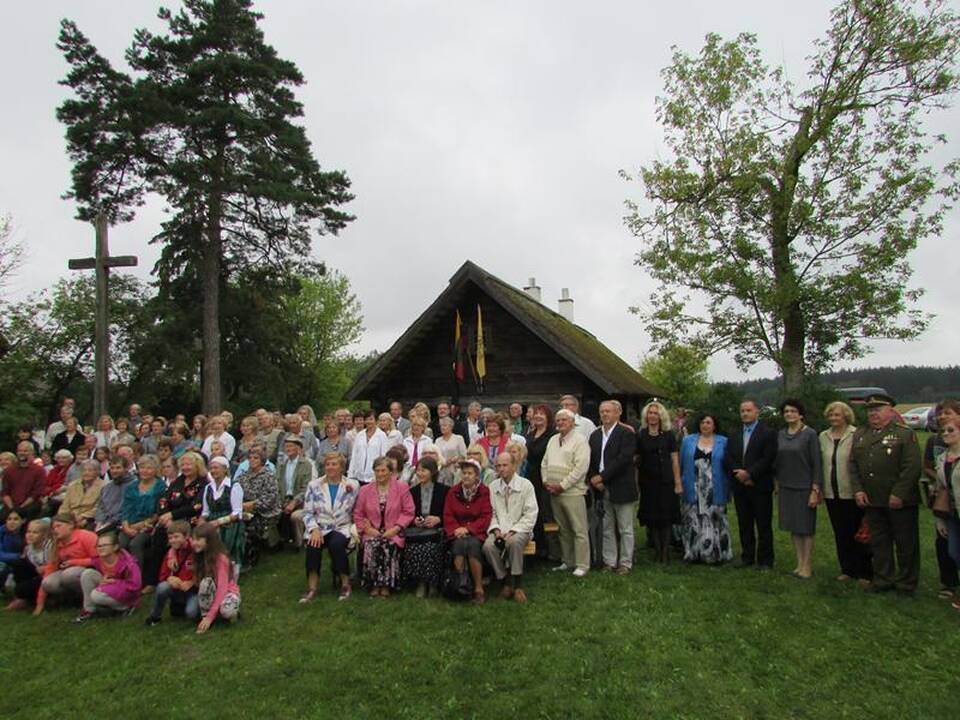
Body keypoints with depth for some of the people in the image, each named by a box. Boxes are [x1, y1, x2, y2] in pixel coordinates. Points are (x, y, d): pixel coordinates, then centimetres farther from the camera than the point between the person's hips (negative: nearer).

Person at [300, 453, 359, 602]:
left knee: (336, 544, -33)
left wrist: (355, 529, -9)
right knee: (313, 544, -31)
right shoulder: (314, 485, 6)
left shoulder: (353, 485, 2)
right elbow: (307, 512, 3)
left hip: (343, 528, -1)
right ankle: (312, 587, -20)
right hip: (320, 528, 1)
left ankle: (346, 584, -15)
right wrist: (314, 529, -12)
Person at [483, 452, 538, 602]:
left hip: (520, 530, -3)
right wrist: (496, 530, -10)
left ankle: (518, 585, -19)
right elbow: (491, 513, 9)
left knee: (514, 542, -36)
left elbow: (530, 514, -5)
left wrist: (512, 531, -14)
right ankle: (506, 581, -9)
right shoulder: (493, 487, 10)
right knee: (488, 545, -28)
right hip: (499, 531, 3)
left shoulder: (525, 485, -1)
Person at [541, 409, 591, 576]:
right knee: (563, 530, 14)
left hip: (572, 492, -7)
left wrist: (562, 485, -16)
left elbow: (581, 467, -16)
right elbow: (545, 463, 18)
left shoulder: (579, 440, -8)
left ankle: (582, 565, 7)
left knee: (579, 530, -2)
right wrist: (546, 481, 3)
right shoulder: (553, 440, 15)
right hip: (554, 492, 7)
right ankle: (567, 561, 24)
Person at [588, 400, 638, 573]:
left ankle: (625, 563, 15)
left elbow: (623, 459, -18)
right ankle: (609, 561, 21)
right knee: (607, 529, 12)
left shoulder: (627, 433, -8)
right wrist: (594, 480, -5)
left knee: (625, 529, 5)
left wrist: (602, 477, -17)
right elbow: (591, 461, 10)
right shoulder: (595, 435, 11)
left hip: (622, 489, -5)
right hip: (602, 489, 5)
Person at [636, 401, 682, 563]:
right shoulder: (640, 436, 3)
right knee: (651, 517, 4)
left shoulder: (668, 435, 1)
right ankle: (657, 549, 15)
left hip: (666, 481, -1)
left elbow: (675, 459, 0)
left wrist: (678, 482, -5)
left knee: (666, 516, 0)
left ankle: (665, 551, 9)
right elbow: (636, 459, 4)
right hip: (647, 481, 1)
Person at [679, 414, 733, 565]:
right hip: (694, 491, 1)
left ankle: (715, 554, 11)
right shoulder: (688, 441, 9)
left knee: (713, 522, 0)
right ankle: (693, 553, 13)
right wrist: (680, 484, 3)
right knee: (694, 522, 4)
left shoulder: (723, 442, 5)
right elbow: (682, 464, 9)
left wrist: (727, 490, 0)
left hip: (715, 492, -1)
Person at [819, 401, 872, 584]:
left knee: (857, 533, 3)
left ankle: (864, 572, 16)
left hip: (851, 493, -5)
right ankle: (847, 569, 24)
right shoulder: (823, 436, 8)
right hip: (831, 493, 5)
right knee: (840, 534, 12)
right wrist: (819, 487, 11)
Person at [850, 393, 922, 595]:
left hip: (900, 501, -5)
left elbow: (912, 467, -12)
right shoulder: (859, 435, 11)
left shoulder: (905, 434, -5)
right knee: (879, 541, 13)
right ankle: (883, 579, 25)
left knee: (906, 543, 6)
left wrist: (899, 494, -17)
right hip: (871, 501, 5)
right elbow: (853, 465, 10)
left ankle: (907, 583, 20)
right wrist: (857, 490, -1)